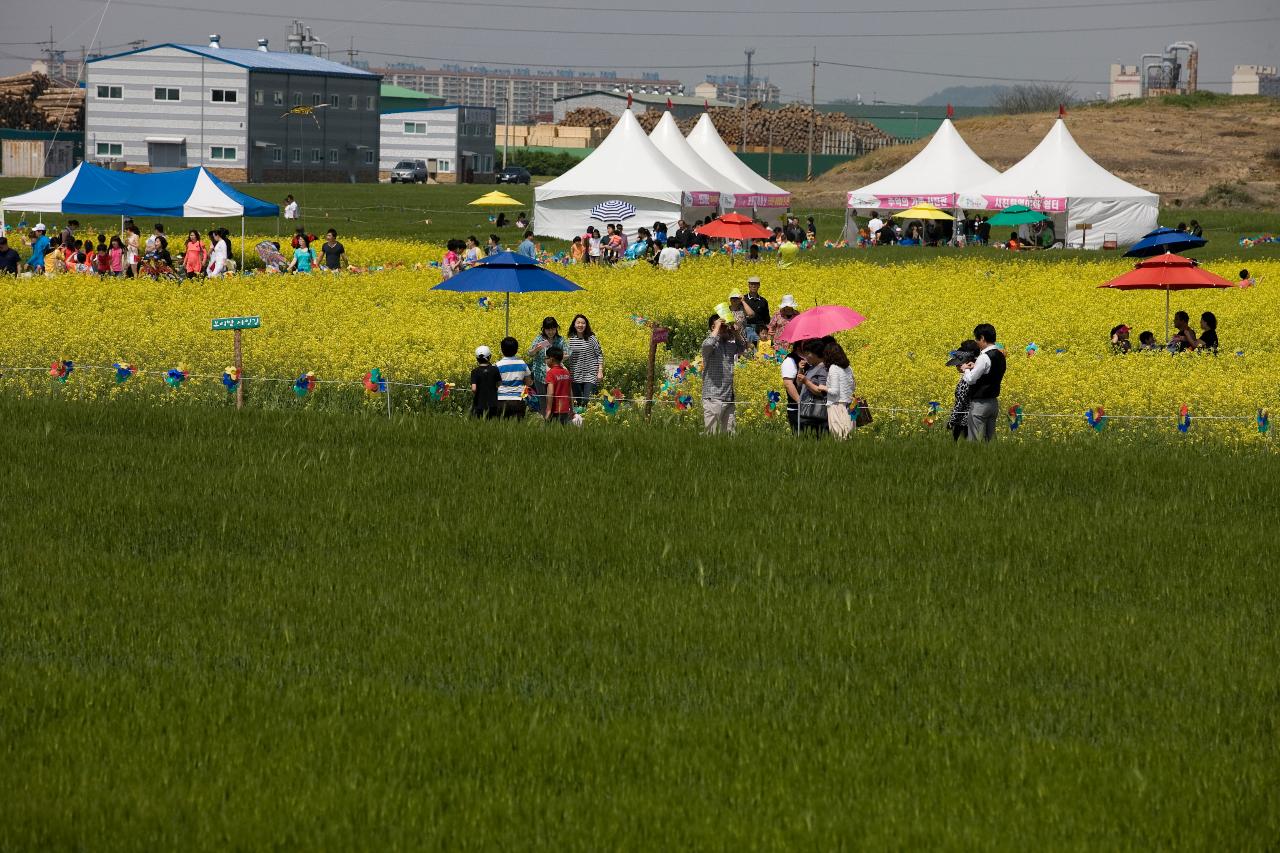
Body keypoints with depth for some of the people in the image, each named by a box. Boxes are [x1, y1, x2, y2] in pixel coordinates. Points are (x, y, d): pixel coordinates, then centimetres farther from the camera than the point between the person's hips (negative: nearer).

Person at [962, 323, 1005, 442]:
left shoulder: (984, 358, -20)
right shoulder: (1000, 356, 7)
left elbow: (970, 380, -19)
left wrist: (966, 369, 1)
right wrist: (975, 367, 12)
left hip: (980, 404, -9)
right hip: (994, 403, 9)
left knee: (976, 441, -6)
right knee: (990, 439, 11)